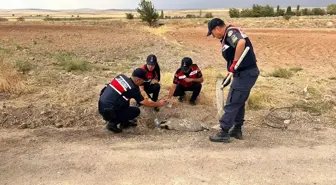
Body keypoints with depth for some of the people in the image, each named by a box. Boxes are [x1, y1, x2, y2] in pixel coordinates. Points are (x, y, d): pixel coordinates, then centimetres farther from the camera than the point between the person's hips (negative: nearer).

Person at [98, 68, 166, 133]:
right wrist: (158, 104, 12)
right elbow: (145, 103, -4)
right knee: (136, 111, 2)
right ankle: (113, 123, 2)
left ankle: (124, 122, 28)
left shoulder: (121, 76, 2)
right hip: (108, 112, -8)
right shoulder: (132, 89, -15)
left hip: (101, 106, 8)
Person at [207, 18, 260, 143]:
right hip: (246, 73, 10)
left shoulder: (230, 32, -14)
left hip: (245, 74, -10)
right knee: (239, 103, 18)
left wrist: (234, 63, -29)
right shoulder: (228, 36, 17)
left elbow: (242, 42, -36)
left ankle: (224, 133, 5)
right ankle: (237, 130, 29)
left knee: (232, 104, -4)